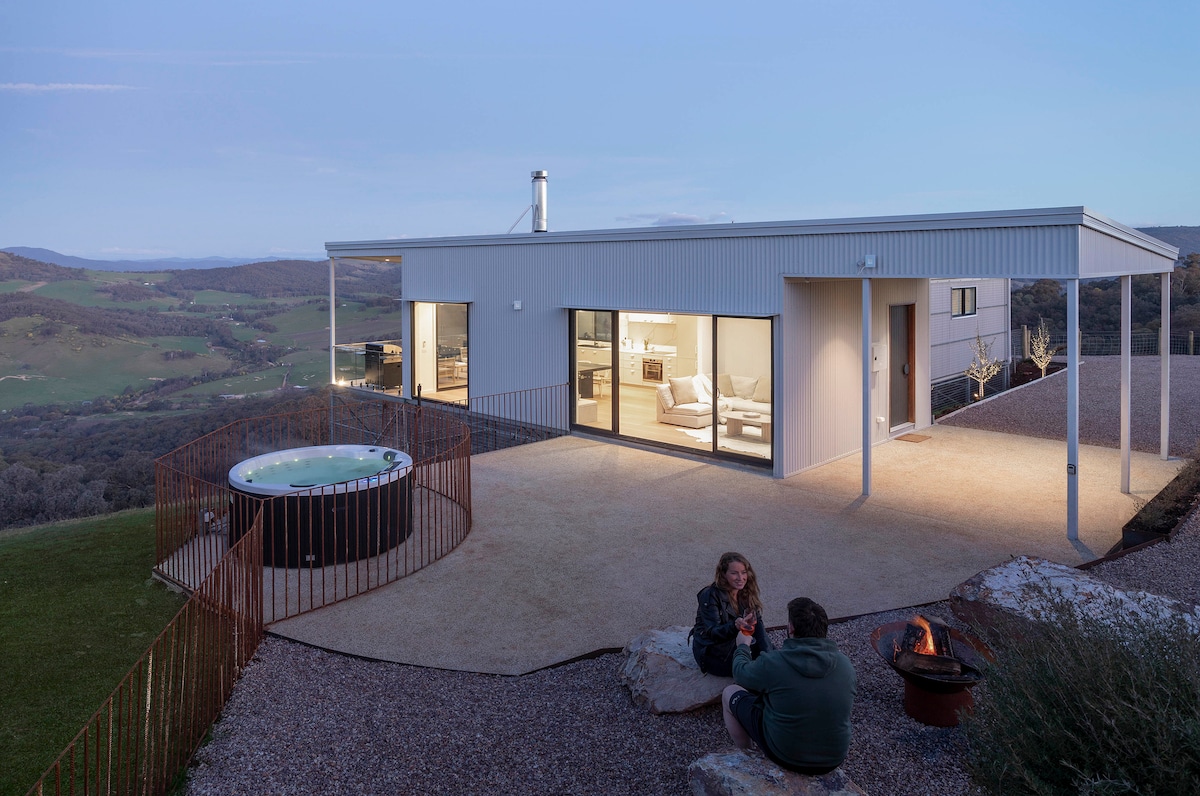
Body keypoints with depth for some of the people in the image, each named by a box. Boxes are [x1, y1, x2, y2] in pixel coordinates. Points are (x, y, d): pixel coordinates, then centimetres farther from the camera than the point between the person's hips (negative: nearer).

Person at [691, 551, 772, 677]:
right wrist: (735, 625, -45)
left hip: (736, 642, 6)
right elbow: (712, 633, -25)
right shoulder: (710, 596, -22)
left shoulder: (746, 593, -2)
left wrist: (766, 652, -22)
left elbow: (757, 623, -7)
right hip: (711, 651, -6)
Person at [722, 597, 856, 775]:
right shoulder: (845, 664, -11)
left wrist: (743, 646, 22)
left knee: (730, 693, 15)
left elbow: (740, 672, -1)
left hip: (785, 755, -4)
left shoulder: (772, 662, -22)